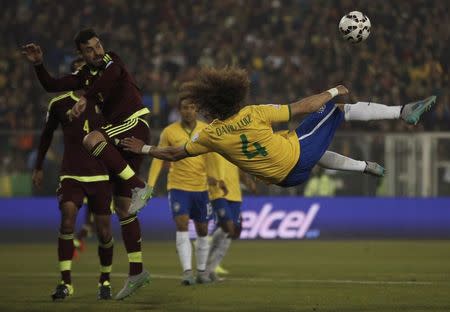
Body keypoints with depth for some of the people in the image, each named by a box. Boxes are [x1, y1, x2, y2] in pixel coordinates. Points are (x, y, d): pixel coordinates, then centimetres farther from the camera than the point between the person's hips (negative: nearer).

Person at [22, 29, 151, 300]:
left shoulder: (112, 61, -3)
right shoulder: (86, 75, 16)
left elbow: (111, 74, -27)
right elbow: (52, 86, 16)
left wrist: (85, 99, -35)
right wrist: (39, 64, 1)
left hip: (136, 124, -8)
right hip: (121, 135, 8)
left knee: (92, 140, -35)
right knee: (122, 207, 4)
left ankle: (139, 186, -30)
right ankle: (137, 272, 7)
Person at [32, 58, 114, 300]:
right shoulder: (59, 104, 3)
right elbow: (47, 135, 16)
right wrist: (38, 168, 19)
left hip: (100, 176, 1)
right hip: (71, 175, -1)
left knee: (104, 232, 2)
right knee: (67, 217, -23)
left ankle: (105, 281, 26)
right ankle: (65, 282, -19)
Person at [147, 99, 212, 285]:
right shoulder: (169, 132, -3)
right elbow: (158, 159, 1)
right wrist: (150, 184, -7)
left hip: (202, 187, 2)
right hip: (178, 186, -2)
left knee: (202, 231, 9)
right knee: (182, 226, -17)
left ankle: (202, 271, 24)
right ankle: (187, 271, -21)